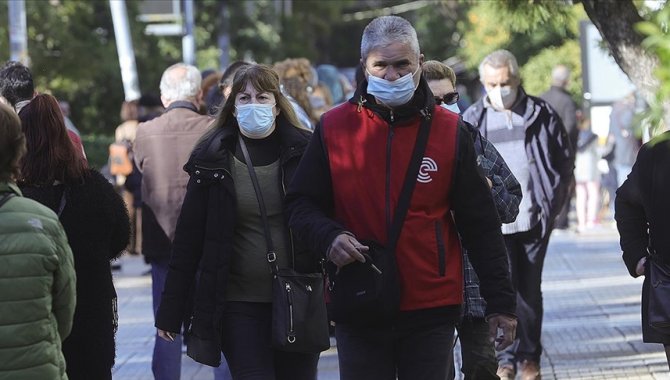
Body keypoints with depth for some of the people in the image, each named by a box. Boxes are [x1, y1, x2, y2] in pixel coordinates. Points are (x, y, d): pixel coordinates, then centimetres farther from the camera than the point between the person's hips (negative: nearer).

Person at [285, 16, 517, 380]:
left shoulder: (450, 131, 1)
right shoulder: (334, 128, 2)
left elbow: (480, 224, 4)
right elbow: (301, 204, 8)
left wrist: (500, 301, 1)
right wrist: (328, 237, -15)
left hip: (431, 309, -1)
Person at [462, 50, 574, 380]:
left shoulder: (541, 114, 5)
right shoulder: (473, 119, 4)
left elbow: (565, 157, 10)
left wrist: (554, 200, 2)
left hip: (534, 217, 1)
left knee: (530, 290, 8)